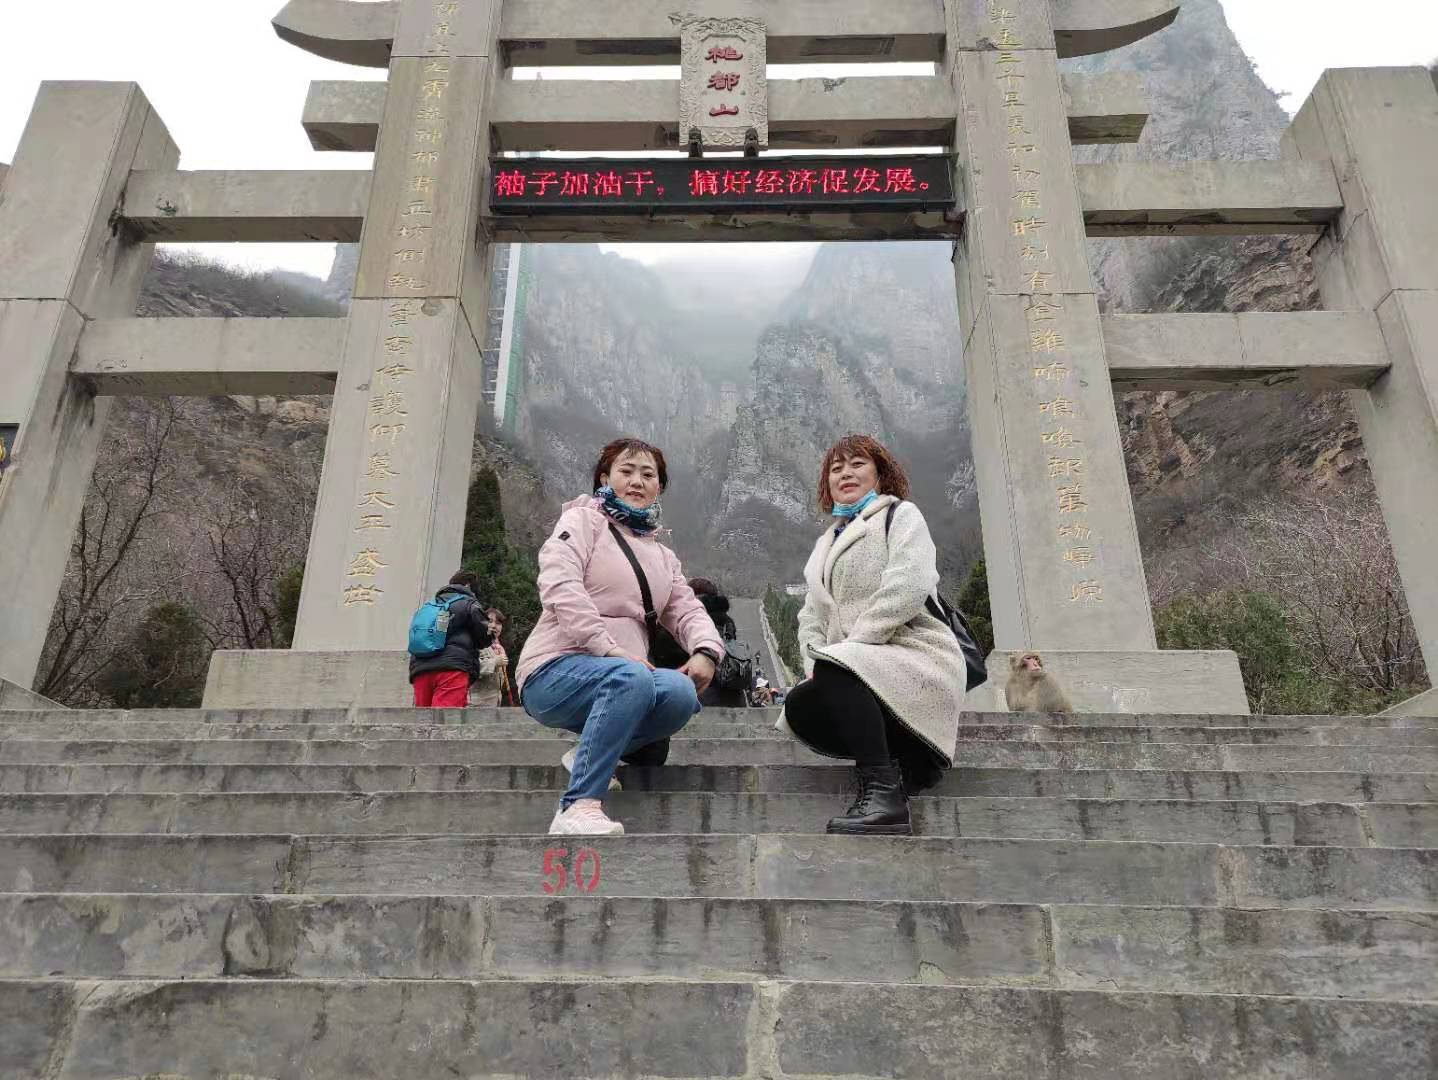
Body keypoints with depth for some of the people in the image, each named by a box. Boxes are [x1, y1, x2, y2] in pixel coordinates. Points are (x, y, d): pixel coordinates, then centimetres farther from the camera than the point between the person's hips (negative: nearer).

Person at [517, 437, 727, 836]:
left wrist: (706, 650, -13)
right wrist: (611, 650, -24)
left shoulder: (662, 556, 24)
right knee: (630, 677, -37)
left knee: (681, 692, -26)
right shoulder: (583, 521, 3)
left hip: (623, 674, 6)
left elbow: (688, 610, 11)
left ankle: (588, 756, -4)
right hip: (556, 669, -6)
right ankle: (578, 808, -32)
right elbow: (560, 587, -14)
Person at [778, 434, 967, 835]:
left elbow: (910, 585, -13)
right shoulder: (825, 543, 27)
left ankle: (882, 792, -35)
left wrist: (852, 642, -17)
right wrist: (814, 660, -2)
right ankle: (903, 760, -15)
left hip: (915, 656, -6)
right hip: (859, 671, 6)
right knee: (798, 708, -22)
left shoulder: (900, 514, 7)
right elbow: (811, 616, 19)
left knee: (834, 671, -34)